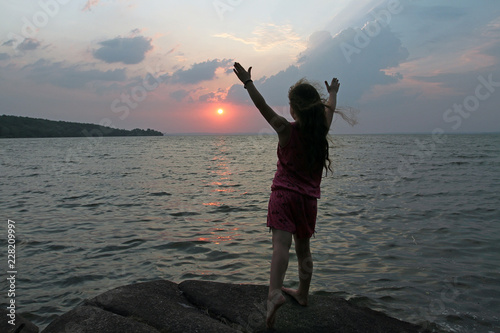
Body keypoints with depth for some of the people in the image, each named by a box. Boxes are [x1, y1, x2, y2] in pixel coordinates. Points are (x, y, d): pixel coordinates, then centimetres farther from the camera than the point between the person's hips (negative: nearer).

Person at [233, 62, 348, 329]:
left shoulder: (287, 130, -8)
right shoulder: (321, 129, 4)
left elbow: (263, 107, -11)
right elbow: (329, 109, 24)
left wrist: (248, 82, -5)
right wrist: (332, 92, 43)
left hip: (284, 194, -5)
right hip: (309, 198, 5)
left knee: (281, 244, -16)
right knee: (303, 248, 16)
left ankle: (275, 293, -33)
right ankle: (302, 293, 30)